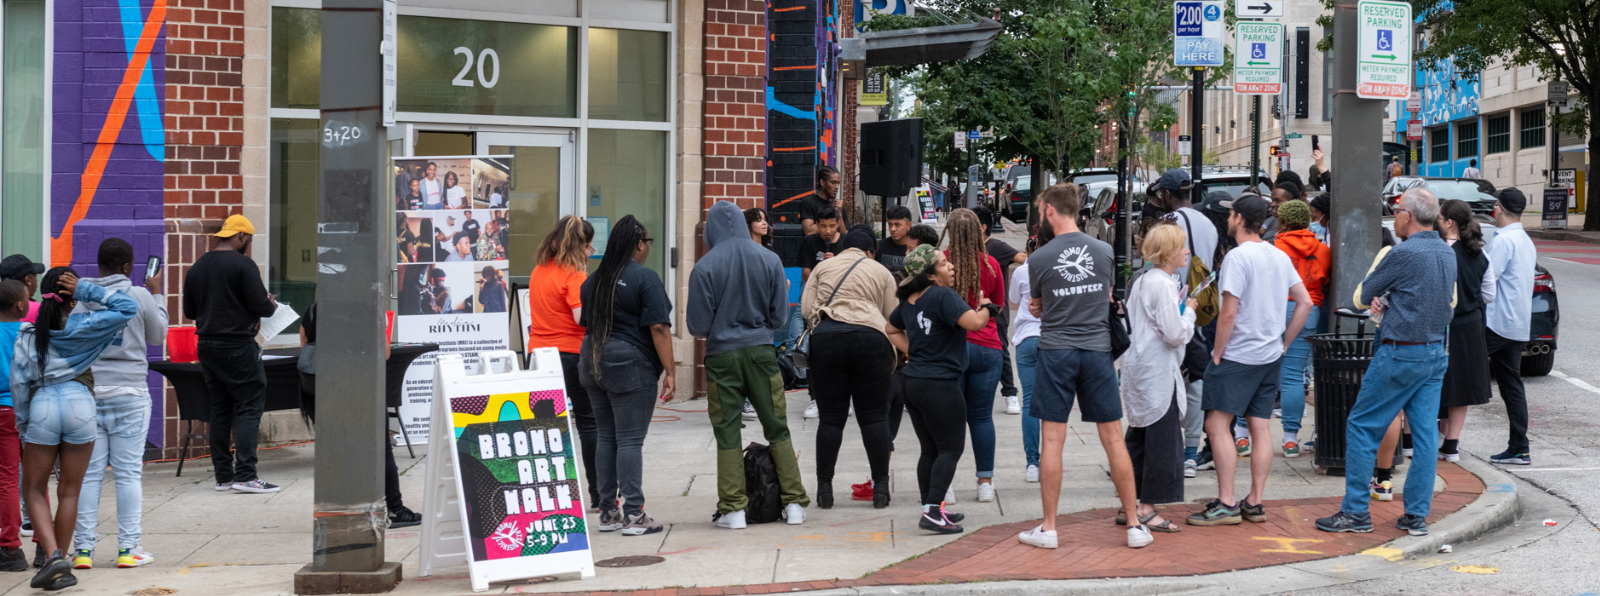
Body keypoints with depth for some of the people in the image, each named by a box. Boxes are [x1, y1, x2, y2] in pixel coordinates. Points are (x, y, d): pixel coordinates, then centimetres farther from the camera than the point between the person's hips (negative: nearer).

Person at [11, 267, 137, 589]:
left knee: (34, 491, 11)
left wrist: (23, 425, 8)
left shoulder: (28, 334, 2)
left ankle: (53, 556, -9)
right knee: (69, 492, 10)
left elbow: (19, 382, 0)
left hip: (42, 406, 0)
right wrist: (86, 291, -1)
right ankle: (61, 569, 13)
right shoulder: (83, 327, 0)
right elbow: (128, 307, 3)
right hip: (80, 404, 0)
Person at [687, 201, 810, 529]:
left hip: (722, 355, -2)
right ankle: (794, 504, 11)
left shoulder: (705, 267, -9)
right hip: (761, 351, 2)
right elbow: (779, 316, 4)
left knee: (727, 433, 5)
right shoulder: (770, 260, -1)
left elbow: (699, 325, -7)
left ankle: (733, 509, 5)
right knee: (777, 428, 10)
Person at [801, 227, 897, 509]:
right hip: (869, 338, -1)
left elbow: (806, 310, 10)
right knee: (874, 416, 4)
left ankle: (824, 488, 6)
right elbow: (891, 317, 9)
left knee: (831, 417, 5)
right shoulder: (882, 272, 16)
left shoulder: (822, 267, 16)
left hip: (826, 338, 1)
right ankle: (880, 487, 4)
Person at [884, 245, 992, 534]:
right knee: (951, 448, -3)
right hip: (939, 385, -8)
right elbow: (974, 322, -27)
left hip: (913, 383, 8)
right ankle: (933, 512, -10)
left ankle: (930, 508, 19)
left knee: (930, 450, 15)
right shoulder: (943, 296, -16)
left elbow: (891, 329, 27)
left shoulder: (908, 300, 11)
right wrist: (985, 307, -7)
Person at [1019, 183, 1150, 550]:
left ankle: (1048, 528, 7)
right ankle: (1135, 525, 9)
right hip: (1097, 350, 3)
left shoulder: (1039, 259, -6)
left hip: (1055, 351, -2)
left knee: (1052, 440, 2)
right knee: (1113, 439, 6)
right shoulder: (1104, 251, 2)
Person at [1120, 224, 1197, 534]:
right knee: (1162, 439, -4)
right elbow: (1176, 334, -21)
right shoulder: (1162, 284, -18)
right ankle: (1146, 509, 0)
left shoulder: (1143, 280, 13)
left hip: (1139, 369, 10)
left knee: (1139, 437, 14)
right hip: (1157, 373, -10)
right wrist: (1189, 310, -4)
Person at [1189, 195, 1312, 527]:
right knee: (1261, 427, 9)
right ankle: (1255, 503, 12)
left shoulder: (1238, 257, -15)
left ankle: (1226, 504, -9)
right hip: (1271, 357, 8)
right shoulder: (1280, 256, 9)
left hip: (1238, 356, -8)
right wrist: (1283, 342, 16)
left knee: (1218, 424, -5)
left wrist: (1217, 353, -9)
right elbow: (1305, 302, 12)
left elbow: (1229, 312, -19)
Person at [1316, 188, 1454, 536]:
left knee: (1361, 427, 1)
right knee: (1425, 435, 7)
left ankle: (1356, 512, 1)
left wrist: (1375, 298, 16)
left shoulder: (1403, 254, -16)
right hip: (1436, 354, 8)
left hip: (1400, 355, -7)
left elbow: (1363, 295, -6)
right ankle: (1417, 516, 9)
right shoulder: (1448, 254, 8)